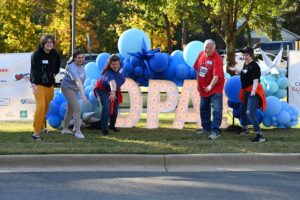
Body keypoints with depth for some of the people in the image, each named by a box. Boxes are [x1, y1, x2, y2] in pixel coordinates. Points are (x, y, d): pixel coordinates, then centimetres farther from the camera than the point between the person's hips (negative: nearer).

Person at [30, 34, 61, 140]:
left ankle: (41, 127, 32)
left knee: (46, 107, 13)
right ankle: (36, 132, -16)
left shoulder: (54, 54, 2)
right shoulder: (37, 54, -15)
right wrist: (33, 84, -35)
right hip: (39, 84, -6)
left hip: (50, 84, 6)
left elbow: (58, 64, 25)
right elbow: (34, 69, -24)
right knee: (41, 106, -19)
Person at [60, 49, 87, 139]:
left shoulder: (81, 64, -8)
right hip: (68, 88, -9)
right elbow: (78, 81, -47)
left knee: (71, 109, 19)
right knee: (77, 109, -18)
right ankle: (78, 132, -16)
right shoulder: (72, 68, -34)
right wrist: (83, 95, -58)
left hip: (74, 89, 9)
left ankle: (65, 129, 34)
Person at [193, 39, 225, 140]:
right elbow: (198, 69, 13)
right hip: (203, 87, 8)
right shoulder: (201, 54, 1)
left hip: (215, 87, -8)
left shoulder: (217, 59, -22)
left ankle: (215, 131, -12)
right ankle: (206, 127, 30)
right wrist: (198, 83, 15)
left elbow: (217, 75, -32)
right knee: (204, 108, 17)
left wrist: (211, 86, -45)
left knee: (216, 109, -11)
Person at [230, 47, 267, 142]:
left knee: (250, 113, -22)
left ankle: (260, 135, -23)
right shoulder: (245, 64, 7)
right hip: (246, 91, 11)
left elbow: (256, 80, -31)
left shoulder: (254, 66, -21)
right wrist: (235, 70, 30)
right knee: (242, 109, 27)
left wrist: (253, 90, -44)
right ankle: (245, 129, 50)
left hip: (253, 92, -11)